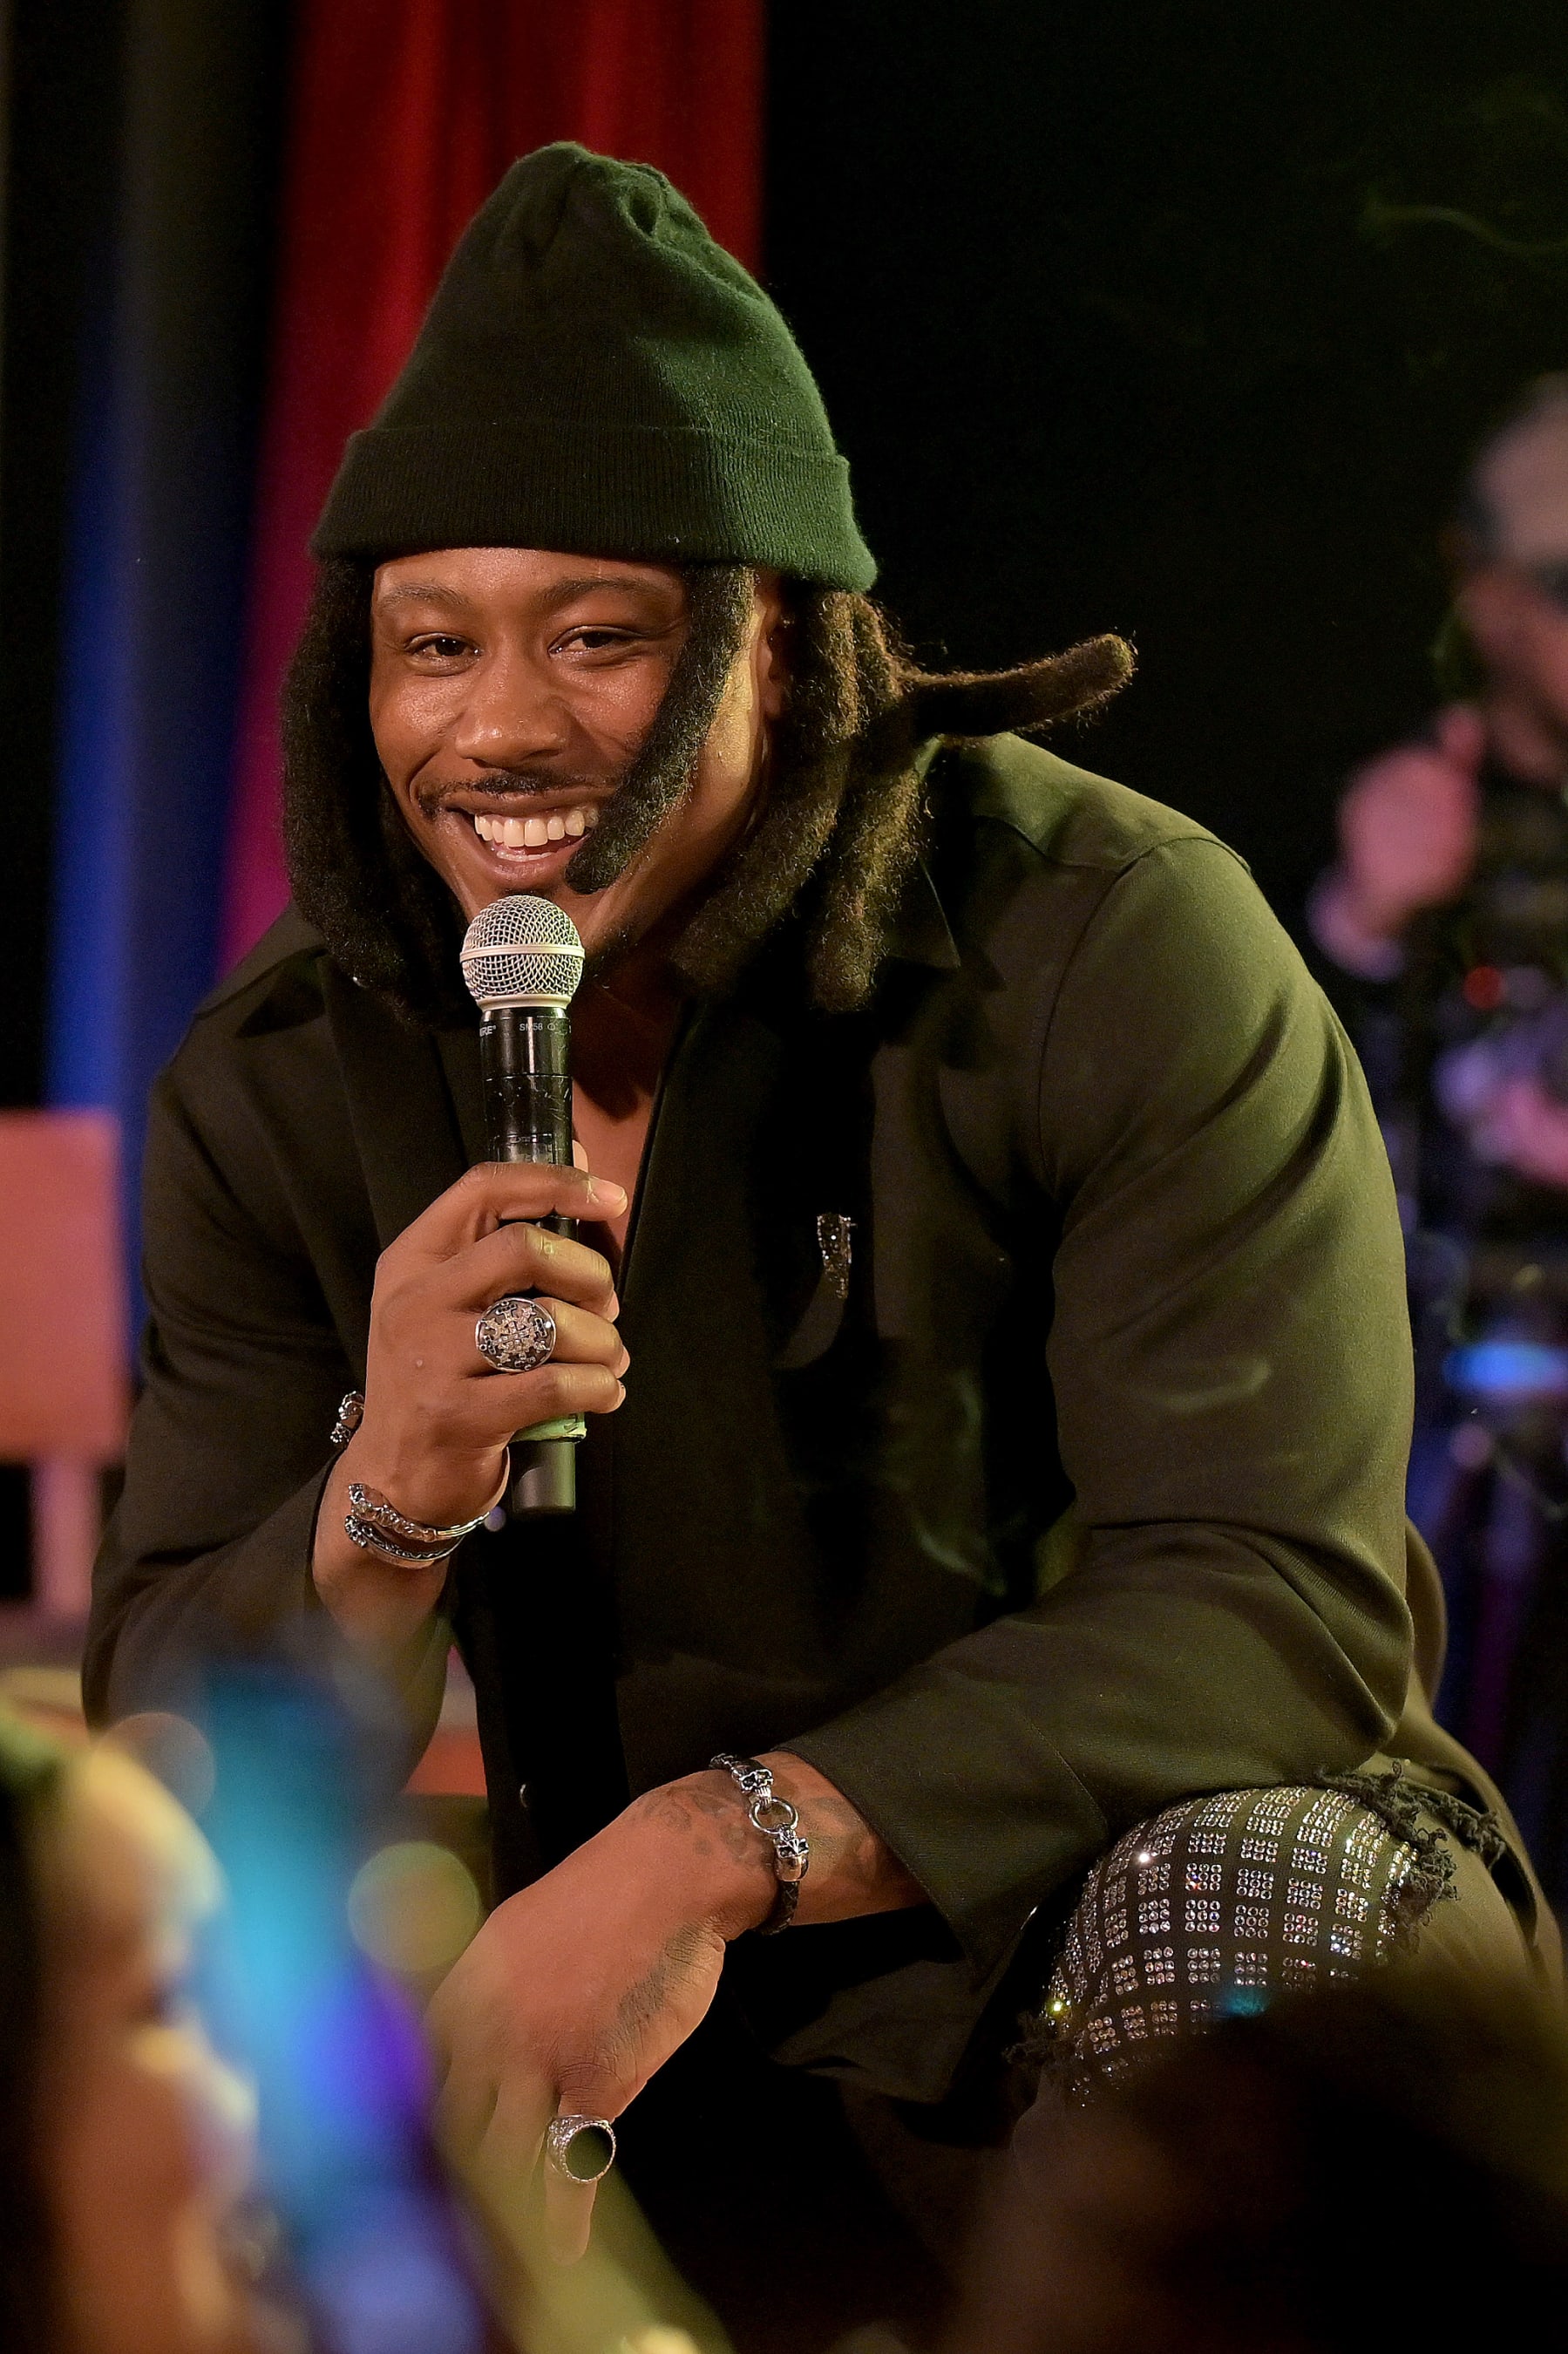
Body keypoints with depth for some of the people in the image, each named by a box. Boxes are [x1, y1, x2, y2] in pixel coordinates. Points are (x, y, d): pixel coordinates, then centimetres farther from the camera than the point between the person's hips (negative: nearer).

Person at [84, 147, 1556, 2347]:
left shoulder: (1110, 947, -15)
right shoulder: (278, 1094, -3)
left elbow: (1285, 1605, -24)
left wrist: (717, 1844, -36)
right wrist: (390, 1501, -29)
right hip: (702, 2076, 3)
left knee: (1252, 1907, -36)